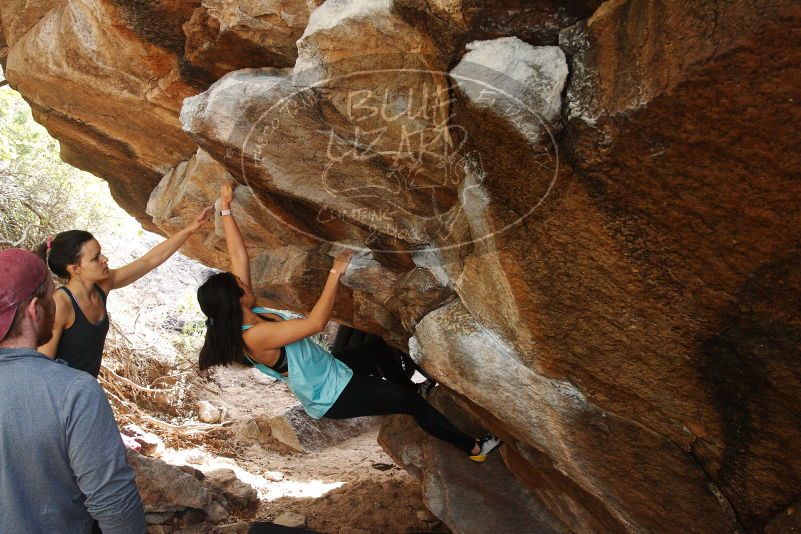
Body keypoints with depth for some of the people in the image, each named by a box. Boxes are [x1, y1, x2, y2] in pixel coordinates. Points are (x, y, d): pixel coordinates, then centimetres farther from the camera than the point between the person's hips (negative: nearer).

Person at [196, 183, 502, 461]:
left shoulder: (243, 315, -4)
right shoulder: (254, 336, -31)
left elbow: (239, 256, 0)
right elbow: (316, 322, -36)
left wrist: (226, 209, 2)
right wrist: (336, 272, -33)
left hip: (332, 372, 10)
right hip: (331, 396, -10)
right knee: (411, 401, -4)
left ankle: (413, 383, 39)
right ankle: (474, 448, 11)